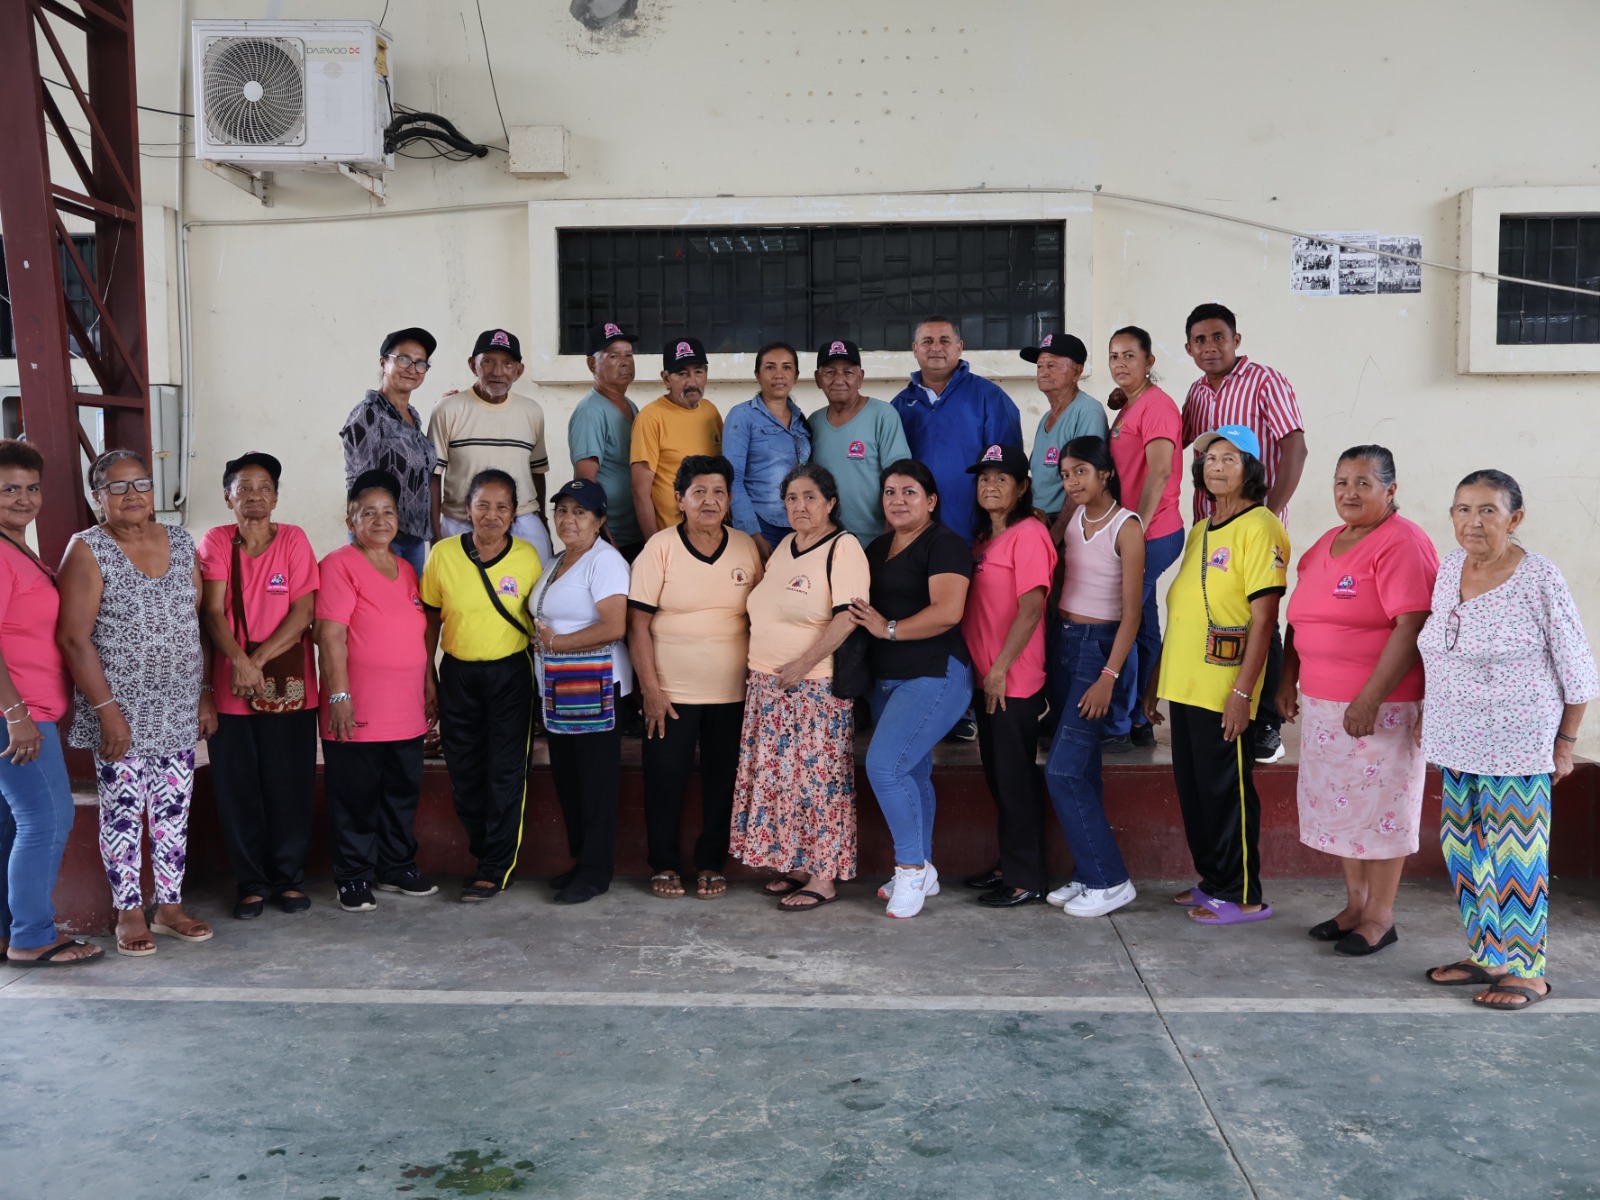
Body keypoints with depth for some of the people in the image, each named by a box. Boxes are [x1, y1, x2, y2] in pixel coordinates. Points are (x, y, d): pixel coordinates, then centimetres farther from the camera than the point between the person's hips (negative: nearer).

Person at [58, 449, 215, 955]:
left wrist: (206, 695, 9)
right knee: (123, 812, 3)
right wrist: (107, 710, -16)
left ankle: (170, 905, 22)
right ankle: (129, 913, 16)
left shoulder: (181, 543, 7)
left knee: (173, 812, 10)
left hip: (180, 713, 4)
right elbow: (73, 637, -12)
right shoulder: (88, 550, -7)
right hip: (120, 714, -4)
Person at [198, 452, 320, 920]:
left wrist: (259, 658, -14)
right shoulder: (215, 542, 2)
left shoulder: (293, 539, 1)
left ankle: (289, 878, 17)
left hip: (289, 685, -1)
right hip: (231, 688, 1)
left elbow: (303, 611, -6)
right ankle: (252, 883, 17)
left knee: (290, 788, 4)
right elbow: (214, 611, -8)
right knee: (238, 790, 5)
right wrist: (239, 661, -23)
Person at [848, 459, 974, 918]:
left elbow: (948, 611, -21)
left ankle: (912, 867, -4)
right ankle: (921, 873, 21)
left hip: (934, 676, -8)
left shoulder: (944, 544, -9)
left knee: (885, 764, -17)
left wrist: (890, 629, -18)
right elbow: (862, 606, 23)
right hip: (887, 680, 8)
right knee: (911, 773, 11)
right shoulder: (877, 548, 17)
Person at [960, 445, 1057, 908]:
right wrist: (983, 670, 12)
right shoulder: (984, 540, 15)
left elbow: (1031, 607, -19)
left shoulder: (1028, 534, -12)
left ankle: (1025, 880, 9)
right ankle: (1009, 866, 27)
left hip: (1014, 683, -9)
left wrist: (1000, 669, -19)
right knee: (998, 778, 15)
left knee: (1016, 780, -1)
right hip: (985, 680, 9)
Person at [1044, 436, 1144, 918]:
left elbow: (1132, 612, -14)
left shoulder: (1126, 526, -11)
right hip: (1063, 643, 7)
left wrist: (1109, 677, -19)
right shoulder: (1074, 518, 10)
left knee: (1064, 771, -10)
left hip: (1100, 647, -7)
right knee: (1081, 770, 9)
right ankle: (1088, 875, 17)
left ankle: (1110, 881, 0)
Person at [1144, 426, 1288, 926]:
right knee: (1193, 788, 14)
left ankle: (1242, 896, 12)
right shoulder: (1200, 531, 16)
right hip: (1184, 684, 8)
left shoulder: (1258, 527, -9)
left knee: (1227, 790, 0)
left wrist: (1243, 691, -20)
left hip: (1222, 689, -8)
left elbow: (1264, 616, -15)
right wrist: (1157, 678, 18)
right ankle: (1213, 881, 27)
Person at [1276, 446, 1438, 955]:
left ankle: (1380, 917, 15)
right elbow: (1299, 618, 20)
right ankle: (1355, 904, 27)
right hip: (1322, 704, 8)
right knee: (1339, 804, 13)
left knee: (1379, 807, 2)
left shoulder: (1402, 544, -12)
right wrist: (1288, 680, 13)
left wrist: (1370, 700, -24)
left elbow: (1412, 628, -21)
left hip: (1382, 705, -8)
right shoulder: (1325, 544, 14)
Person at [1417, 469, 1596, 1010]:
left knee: (1514, 851, -2)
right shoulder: (1451, 567, 6)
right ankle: (1486, 955, 25)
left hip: (1517, 744, -7)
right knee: (1463, 846, 11)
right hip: (1458, 740, 7)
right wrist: (1430, 716, 16)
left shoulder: (1538, 578, -12)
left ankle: (1526, 971, 10)